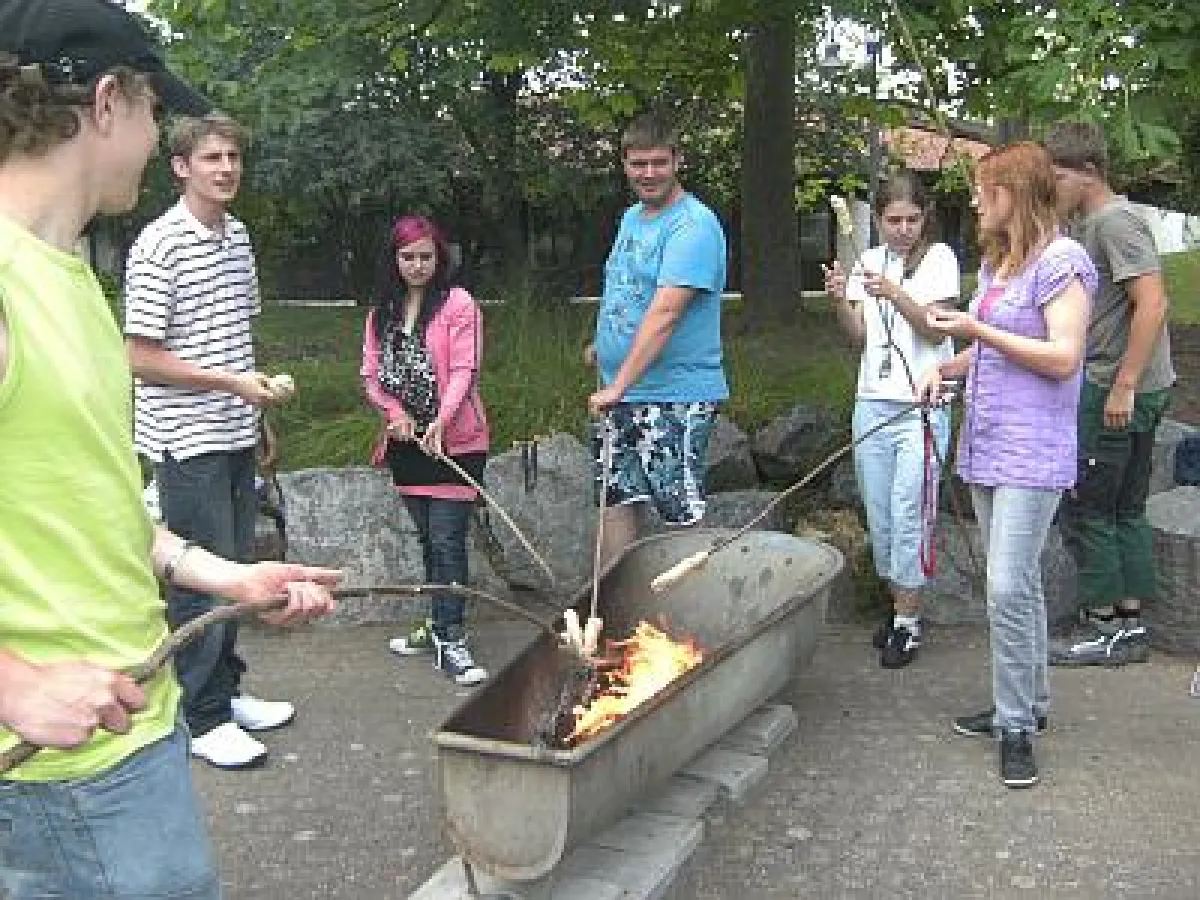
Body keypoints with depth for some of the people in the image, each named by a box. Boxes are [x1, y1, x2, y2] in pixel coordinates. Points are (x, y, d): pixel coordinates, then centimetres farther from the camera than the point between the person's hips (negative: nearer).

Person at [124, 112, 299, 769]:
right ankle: (204, 719, 12)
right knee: (202, 576, -1)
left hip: (236, 435, 8)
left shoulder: (239, 236, 10)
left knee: (234, 568, 16)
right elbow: (141, 357, -15)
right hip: (187, 442, -8)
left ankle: (227, 690, 31)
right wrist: (231, 382, -18)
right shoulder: (159, 247, -14)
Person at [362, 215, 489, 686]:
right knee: (428, 539, 15)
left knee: (447, 541, -8)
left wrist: (441, 421, -28)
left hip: (455, 442, -6)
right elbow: (372, 374, 10)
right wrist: (395, 412, -8)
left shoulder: (459, 304, -7)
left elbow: (464, 370, -14)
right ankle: (439, 625, 28)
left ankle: (451, 642, -2)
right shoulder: (381, 312, 11)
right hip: (406, 443, 6)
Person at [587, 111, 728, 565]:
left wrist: (619, 386, -28)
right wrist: (604, 343, 16)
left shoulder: (694, 225, -15)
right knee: (615, 502, 14)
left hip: (675, 396, -9)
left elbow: (664, 312, -24)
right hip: (618, 394, 9)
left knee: (682, 515, -3)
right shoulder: (632, 217, 13)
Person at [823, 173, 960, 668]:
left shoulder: (939, 258, -3)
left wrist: (894, 295, -26)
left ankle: (907, 622, 4)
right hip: (873, 404, 5)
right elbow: (859, 336, 4)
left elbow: (936, 331, -11)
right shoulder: (869, 261, 10)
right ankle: (900, 605, 24)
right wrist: (840, 302, -15)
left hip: (922, 407, -5)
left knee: (908, 517, -6)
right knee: (880, 517, 9)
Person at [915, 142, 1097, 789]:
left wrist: (977, 330, -19)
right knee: (1018, 585, 16)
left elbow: (1063, 358, -18)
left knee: (1008, 589, -11)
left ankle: (1016, 726, 1)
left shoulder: (1061, 261, -11)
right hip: (986, 447, 9)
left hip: (1031, 456, -9)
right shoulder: (995, 260, 16)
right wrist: (947, 368, 7)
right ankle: (1027, 703, 28)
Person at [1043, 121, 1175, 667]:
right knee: (1127, 509, 13)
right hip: (1133, 390, 10)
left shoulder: (1114, 220, -14)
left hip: (1117, 389, -10)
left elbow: (1152, 303, -23)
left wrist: (1123, 386, -23)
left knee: (1086, 509, -2)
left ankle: (1101, 630, 7)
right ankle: (1130, 626, 20)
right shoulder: (1086, 223, 15)